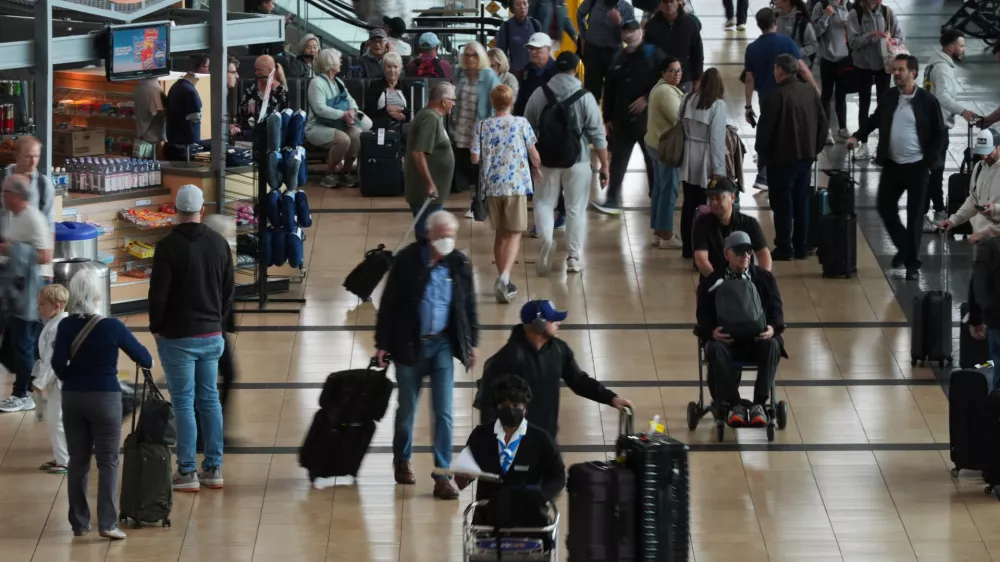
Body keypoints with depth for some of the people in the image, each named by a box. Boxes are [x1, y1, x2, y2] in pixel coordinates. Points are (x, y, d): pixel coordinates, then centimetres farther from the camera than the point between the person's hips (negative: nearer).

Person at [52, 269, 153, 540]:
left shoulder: (66, 327, -5)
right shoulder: (112, 327, -10)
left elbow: (58, 363, -11)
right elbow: (143, 357, -2)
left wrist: (71, 379, 9)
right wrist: (147, 362, 21)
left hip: (72, 397, 3)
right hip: (105, 397, -3)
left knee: (78, 461, 11)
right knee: (108, 461, 2)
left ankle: (79, 522, 15)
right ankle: (107, 523, -4)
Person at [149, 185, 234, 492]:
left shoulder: (168, 246, -14)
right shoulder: (219, 243, 2)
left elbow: (158, 293, -13)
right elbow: (229, 290, 9)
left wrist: (156, 327, 1)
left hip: (177, 337, -5)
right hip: (212, 335, 5)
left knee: (183, 403, 0)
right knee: (210, 399, 12)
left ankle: (187, 473, 1)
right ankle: (213, 468, 14)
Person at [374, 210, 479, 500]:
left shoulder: (460, 264, -3)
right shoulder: (406, 260, -10)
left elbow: (469, 304, 9)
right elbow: (388, 303, -5)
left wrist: (472, 342, 10)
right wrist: (382, 343, -5)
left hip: (442, 345, 1)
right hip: (409, 344, -1)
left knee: (444, 412, -5)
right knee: (406, 408, 11)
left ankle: (442, 475, -2)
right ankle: (402, 460, 34)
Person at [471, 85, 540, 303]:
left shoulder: (482, 126, 0)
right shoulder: (521, 123, -3)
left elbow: (475, 158, -2)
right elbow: (534, 154, 4)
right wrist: (538, 169, 24)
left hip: (492, 186, 3)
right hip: (516, 185, -3)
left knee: (500, 233, 16)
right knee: (514, 234, -2)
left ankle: (503, 282, 21)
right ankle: (504, 276, -22)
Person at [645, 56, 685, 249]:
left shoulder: (661, 88, 15)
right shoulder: (666, 91, -20)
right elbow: (679, 119, -22)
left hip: (656, 143, 11)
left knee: (660, 189, 15)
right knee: (669, 191, -5)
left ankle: (658, 233, 21)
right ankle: (666, 236, -1)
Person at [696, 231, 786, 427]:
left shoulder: (765, 278, 14)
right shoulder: (711, 283, 9)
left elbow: (776, 311, 6)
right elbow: (703, 317, 2)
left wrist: (773, 328, -18)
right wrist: (712, 332, -23)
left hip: (758, 339, 1)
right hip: (726, 339, -1)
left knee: (772, 346, -33)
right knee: (715, 350, -36)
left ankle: (759, 404, -34)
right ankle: (733, 405, -35)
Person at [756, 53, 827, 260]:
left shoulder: (775, 97, -18)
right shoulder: (810, 92, 2)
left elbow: (765, 130, -15)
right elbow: (823, 125, 7)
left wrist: (762, 154, 0)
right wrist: (814, 149, 16)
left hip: (781, 158, -6)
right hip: (806, 157, 6)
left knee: (783, 205, 1)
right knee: (802, 203, 13)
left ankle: (784, 249, 4)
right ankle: (801, 248, 17)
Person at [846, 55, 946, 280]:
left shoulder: (927, 101, -10)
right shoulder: (888, 97, 2)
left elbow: (940, 134, -6)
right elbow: (874, 119, 17)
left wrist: (929, 163, -11)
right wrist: (857, 136, 2)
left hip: (917, 167, -5)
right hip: (892, 165, 5)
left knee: (914, 215, 3)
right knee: (885, 206, 9)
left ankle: (912, 263, 14)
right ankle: (904, 247, 31)